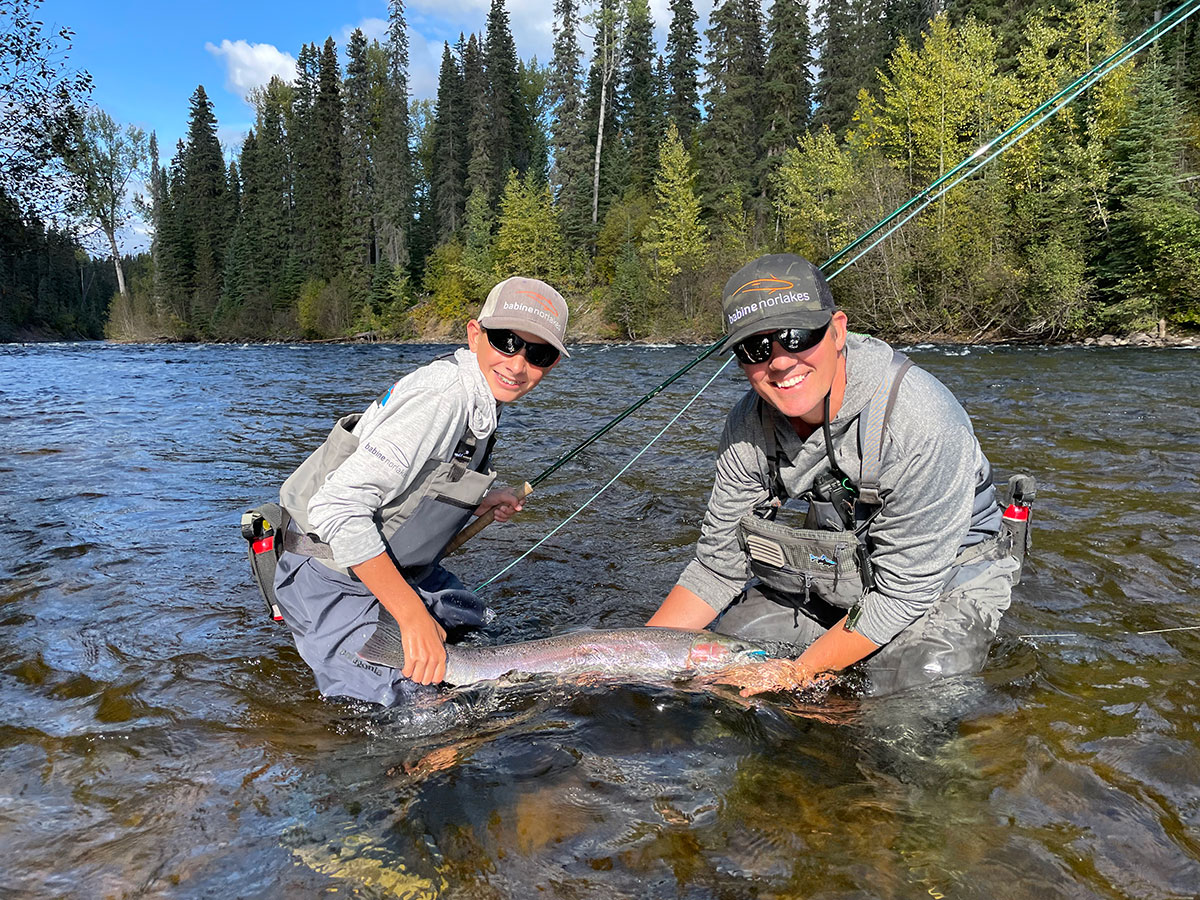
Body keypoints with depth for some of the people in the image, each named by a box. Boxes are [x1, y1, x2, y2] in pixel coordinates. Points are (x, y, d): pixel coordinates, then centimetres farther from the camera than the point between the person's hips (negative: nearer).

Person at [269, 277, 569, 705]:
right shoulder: (444, 395, -29)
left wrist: (478, 503, 0)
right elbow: (337, 509, -35)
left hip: (392, 565, 10)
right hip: (331, 577, -9)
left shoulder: (480, 396, 3)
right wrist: (413, 616, -33)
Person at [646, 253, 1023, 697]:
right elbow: (718, 564, -8)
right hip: (811, 588, 4)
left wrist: (798, 673, -26)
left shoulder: (922, 422, -32)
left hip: (940, 585, -4)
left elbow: (903, 591, -27)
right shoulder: (749, 427, -15)